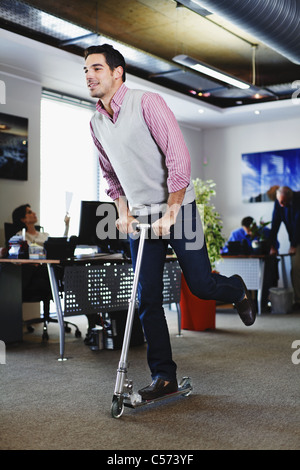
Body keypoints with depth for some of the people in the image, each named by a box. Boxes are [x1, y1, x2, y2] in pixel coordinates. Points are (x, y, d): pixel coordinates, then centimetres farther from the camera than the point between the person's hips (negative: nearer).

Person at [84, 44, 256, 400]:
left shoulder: (147, 103, -13)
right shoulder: (96, 122, 7)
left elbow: (179, 158, -19)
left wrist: (170, 213, -20)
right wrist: (122, 212, 4)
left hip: (177, 208, -5)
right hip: (140, 215, 5)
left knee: (200, 285, -5)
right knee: (147, 299, 1)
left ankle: (238, 291, 32)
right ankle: (163, 376, 12)